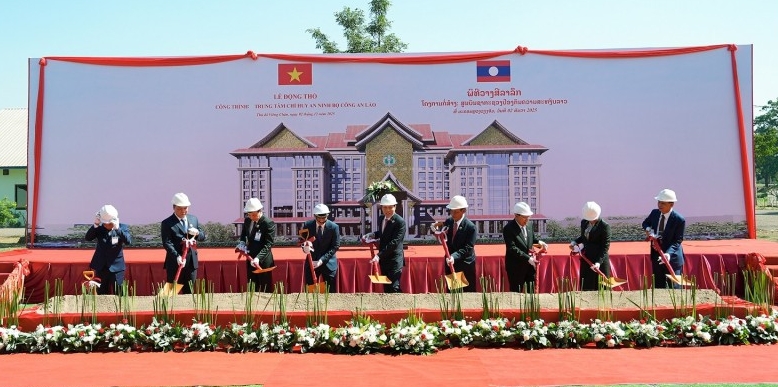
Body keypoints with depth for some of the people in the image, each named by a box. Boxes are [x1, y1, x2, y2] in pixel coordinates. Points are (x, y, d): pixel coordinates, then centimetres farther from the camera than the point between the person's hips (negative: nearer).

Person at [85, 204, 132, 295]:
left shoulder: (122, 227, -5)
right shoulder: (99, 229, 0)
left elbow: (128, 241, -21)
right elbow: (87, 238, -13)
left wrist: (117, 228, -32)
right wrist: (95, 225, -26)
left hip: (116, 268, -2)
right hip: (101, 267, 2)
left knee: (118, 295, 1)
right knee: (101, 295, 9)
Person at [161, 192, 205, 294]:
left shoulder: (194, 219, 12)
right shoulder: (167, 223, -5)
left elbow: (203, 237, 15)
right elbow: (167, 243, -14)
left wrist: (197, 233, -8)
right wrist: (177, 256, -26)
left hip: (191, 263, 5)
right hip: (175, 263, -5)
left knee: (189, 292, 10)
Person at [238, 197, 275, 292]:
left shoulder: (269, 223, -18)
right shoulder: (247, 220, 2)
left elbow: (268, 244, -21)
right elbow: (243, 235, 19)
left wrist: (258, 258, -32)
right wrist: (242, 243, -3)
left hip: (264, 261, -6)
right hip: (250, 259, 6)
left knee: (265, 290, 2)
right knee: (251, 289, 11)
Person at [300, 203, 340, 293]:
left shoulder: (334, 227, -11)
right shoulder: (307, 225, -5)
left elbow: (335, 247, -10)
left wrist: (321, 260, -19)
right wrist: (305, 246, -25)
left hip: (328, 263, -1)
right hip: (312, 262, 2)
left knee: (331, 291, 4)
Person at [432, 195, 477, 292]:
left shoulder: (470, 227, -17)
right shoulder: (448, 221, -1)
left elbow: (468, 248, -21)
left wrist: (454, 256, -35)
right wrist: (438, 228, -15)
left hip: (466, 263, -5)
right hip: (450, 262, 5)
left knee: (469, 291, 4)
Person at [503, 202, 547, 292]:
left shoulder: (529, 226, 6)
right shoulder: (508, 229, -16)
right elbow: (512, 248, -22)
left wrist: (538, 242, -1)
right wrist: (528, 258, -26)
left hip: (530, 265, 6)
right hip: (516, 267, -6)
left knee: (532, 291, 9)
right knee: (516, 292, 2)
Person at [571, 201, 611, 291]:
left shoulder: (605, 226, -14)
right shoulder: (584, 222, 6)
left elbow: (605, 247, -16)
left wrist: (598, 262, -25)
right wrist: (574, 242, 0)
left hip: (599, 259, -6)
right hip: (586, 259, 6)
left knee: (601, 287, 0)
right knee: (586, 287, 8)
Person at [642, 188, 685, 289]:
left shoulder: (679, 220, -18)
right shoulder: (654, 213, -1)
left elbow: (677, 241, -18)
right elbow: (645, 223, 19)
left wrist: (668, 254, -35)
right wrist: (648, 229, -5)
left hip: (672, 258, -6)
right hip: (656, 255, 6)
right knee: (658, 286, 13)